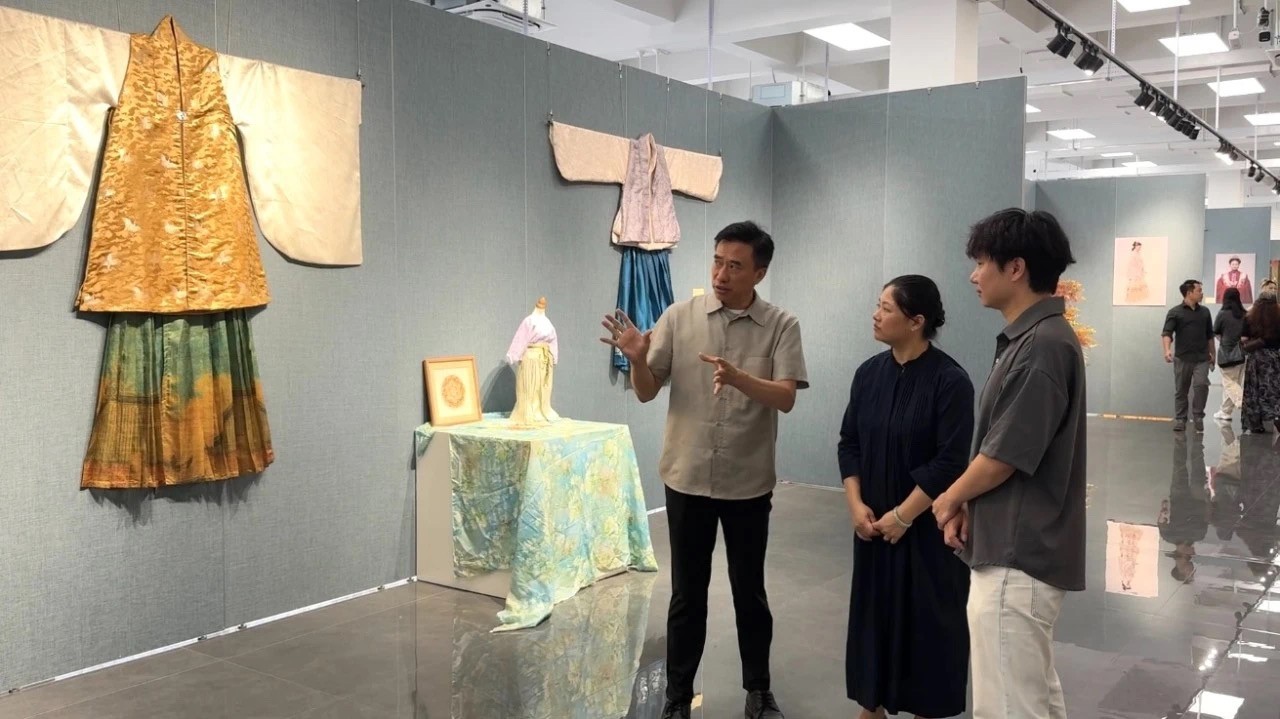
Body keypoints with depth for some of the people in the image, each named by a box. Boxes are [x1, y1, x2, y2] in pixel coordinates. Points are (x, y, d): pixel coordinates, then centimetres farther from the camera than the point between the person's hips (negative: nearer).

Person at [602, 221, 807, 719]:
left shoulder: (781, 326, -5)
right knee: (687, 593, 10)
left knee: (750, 591, 13)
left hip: (749, 483, 0)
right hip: (687, 479, 1)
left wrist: (737, 377, -34)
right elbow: (647, 393, -2)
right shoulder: (679, 317, -2)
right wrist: (636, 358, -24)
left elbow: (785, 398, -16)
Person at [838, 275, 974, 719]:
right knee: (872, 612, 13)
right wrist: (856, 504, -5)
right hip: (874, 523, 5)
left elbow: (950, 463, -17)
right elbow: (849, 443, 6)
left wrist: (904, 515, -16)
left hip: (927, 527, -5)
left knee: (926, 621, 6)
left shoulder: (949, 380, -15)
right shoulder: (869, 373, 2)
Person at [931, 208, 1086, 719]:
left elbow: (1006, 455, -20)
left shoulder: (1043, 345, -20)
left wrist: (950, 500, -3)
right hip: (1019, 551, 10)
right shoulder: (1030, 338, 11)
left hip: (1016, 558, -10)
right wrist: (967, 506, 6)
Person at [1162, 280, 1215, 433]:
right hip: (1182, 358, -2)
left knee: (1201, 385, -15)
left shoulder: (1205, 312, 11)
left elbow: (1209, 335, 19)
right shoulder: (1175, 312, -3)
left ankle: (1198, 416, 1)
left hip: (1202, 358, 2)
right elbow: (1167, 333, -13)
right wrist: (1167, 350, -30)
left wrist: (1212, 354, 18)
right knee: (1181, 390, 5)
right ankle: (1180, 419, 14)